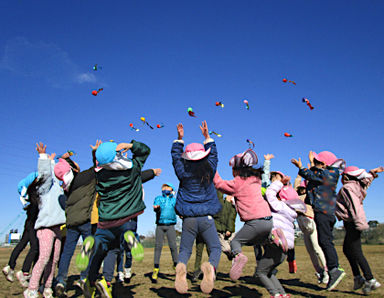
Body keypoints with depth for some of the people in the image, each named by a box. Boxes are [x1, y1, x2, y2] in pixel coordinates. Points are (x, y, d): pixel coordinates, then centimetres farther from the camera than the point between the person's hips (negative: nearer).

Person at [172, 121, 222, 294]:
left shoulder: (183, 173, 0)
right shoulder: (209, 171, 2)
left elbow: (175, 156, 17)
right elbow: (213, 154, 21)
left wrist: (179, 139, 25)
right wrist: (207, 137, 28)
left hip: (188, 218, 0)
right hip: (206, 218, 0)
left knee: (184, 250, 12)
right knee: (215, 248, 11)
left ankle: (181, 267, -22)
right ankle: (210, 267, -21)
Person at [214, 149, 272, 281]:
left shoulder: (238, 183, -5)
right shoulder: (256, 179, 14)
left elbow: (219, 184, 5)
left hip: (256, 221, -7)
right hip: (268, 219, 7)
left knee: (235, 241, 8)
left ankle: (238, 256, -22)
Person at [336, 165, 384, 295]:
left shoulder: (347, 188, -13)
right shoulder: (357, 185, 15)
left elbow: (354, 206, -23)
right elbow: (366, 179, 36)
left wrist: (359, 223, -29)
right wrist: (372, 172, 50)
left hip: (352, 223, -11)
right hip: (350, 223, 11)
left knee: (356, 252, -9)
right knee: (347, 250, 16)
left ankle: (370, 280, -6)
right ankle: (357, 277, 20)